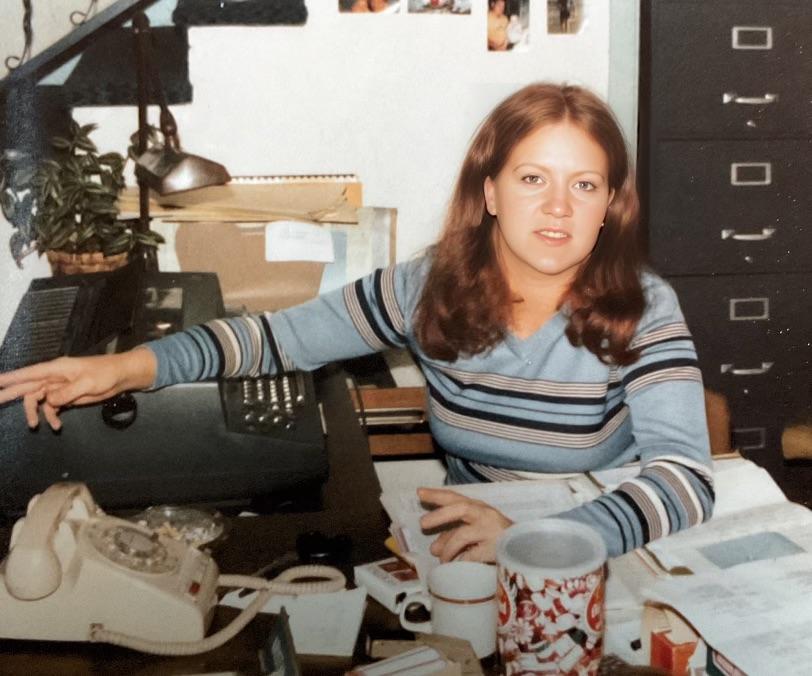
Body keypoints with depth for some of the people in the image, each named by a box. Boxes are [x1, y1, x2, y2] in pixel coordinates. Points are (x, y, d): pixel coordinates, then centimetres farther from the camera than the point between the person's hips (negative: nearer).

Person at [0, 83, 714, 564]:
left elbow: (687, 477, -25)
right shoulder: (430, 287, -5)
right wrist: (129, 367, -13)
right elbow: (288, 333, 0)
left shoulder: (642, 310, -14)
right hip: (462, 557, 1)